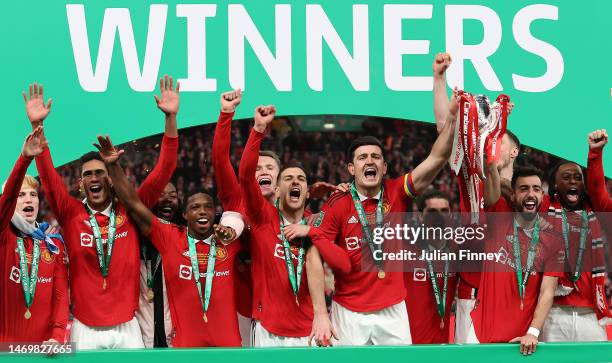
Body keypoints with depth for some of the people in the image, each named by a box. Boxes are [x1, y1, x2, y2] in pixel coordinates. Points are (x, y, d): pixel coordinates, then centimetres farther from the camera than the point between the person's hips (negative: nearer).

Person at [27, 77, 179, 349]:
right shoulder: (71, 214, 1)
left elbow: (163, 171, -3)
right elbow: (48, 176, -8)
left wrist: (171, 117, -13)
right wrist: (37, 126, -20)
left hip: (127, 327, 1)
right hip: (85, 329, 0)